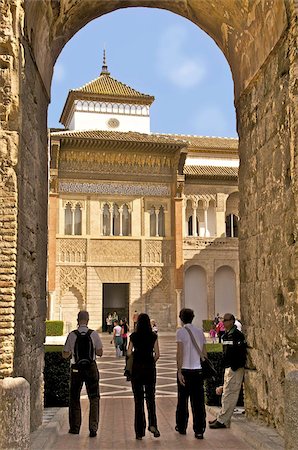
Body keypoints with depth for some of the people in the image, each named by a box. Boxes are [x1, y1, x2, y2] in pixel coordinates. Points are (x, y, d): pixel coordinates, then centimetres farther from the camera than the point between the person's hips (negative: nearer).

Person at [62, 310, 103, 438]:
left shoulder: (72, 335, -7)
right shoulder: (94, 334, -7)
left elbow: (65, 354, 0)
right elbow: (100, 352, -2)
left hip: (76, 369, 0)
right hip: (91, 367, 0)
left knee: (74, 398, 16)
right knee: (94, 398, 9)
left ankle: (75, 427, 24)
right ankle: (93, 427, 0)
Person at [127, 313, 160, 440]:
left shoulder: (134, 336, -3)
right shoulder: (153, 336, -2)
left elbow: (129, 353, -6)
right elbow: (157, 354, -4)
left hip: (137, 368, 0)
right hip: (150, 368, 0)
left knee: (138, 400, 6)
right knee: (150, 397, 11)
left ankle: (139, 431, 8)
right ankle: (152, 424, -10)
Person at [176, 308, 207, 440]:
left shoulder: (181, 331, -6)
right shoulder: (200, 332, 7)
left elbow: (180, 353, -13)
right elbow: (204, 353, 9)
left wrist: (179, 372, -12)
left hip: (185, 370, -3)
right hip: (198, 370, 3)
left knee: (182, 400, 11)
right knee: (198, 401, 5)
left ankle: (181, 427, 23)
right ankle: (199, 431, 4)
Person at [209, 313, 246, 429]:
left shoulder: (237, 335, -14)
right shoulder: (226, 335, 15)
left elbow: (241, 353, -19)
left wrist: (234, 367, -20)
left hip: (235, 369, -10)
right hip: (228, 368, 10)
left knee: (229, 395, -6)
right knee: (226, 394, 15)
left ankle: (222, 421, -2)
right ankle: (222, 418, 23)